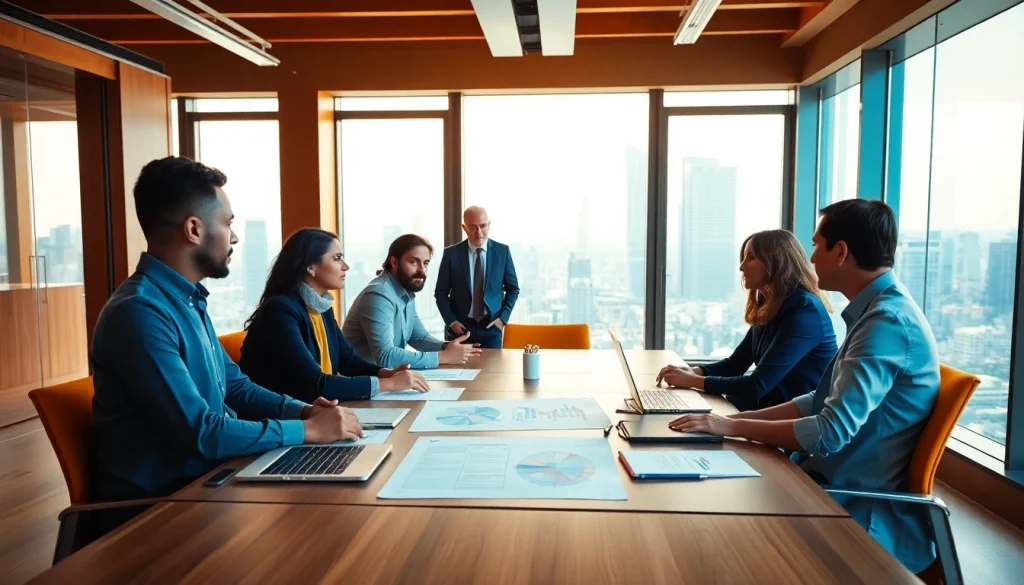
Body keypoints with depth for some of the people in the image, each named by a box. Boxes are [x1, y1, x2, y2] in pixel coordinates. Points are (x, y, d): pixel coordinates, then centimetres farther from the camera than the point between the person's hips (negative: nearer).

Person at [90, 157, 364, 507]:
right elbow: (200, 433, -27)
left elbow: (233, 386, 14)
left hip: (203, 480, 8)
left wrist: (301, 410, -2)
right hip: (158, 503, -8)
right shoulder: (139, 313, -23)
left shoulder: (189, 300, 8)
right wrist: (307, 430, -19)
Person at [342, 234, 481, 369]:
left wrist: (446, 347, -9)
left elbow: (419, 336, 10)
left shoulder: (406, 293, 6)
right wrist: (443, 357, -25)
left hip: (387, 373, 7)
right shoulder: (379, 295, -21)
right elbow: (385, 356, -29)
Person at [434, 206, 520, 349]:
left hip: (491, 327, 1)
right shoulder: (451, 253, -3)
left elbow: (513, 289, 8)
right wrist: (451, 321, -8)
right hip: (460, 328, -1)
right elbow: (441, 293, 2)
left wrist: (503, 317, -2)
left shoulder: (502, 251, 0)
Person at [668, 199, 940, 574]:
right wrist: (737, 419, 2)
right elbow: (821, 403, 11)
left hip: (864, 512, -8)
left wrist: (733, 427, -18)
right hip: (843, 485, 8)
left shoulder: (887, 321, -22)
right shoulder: (879, 311, 9)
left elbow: (832, 431, -27)